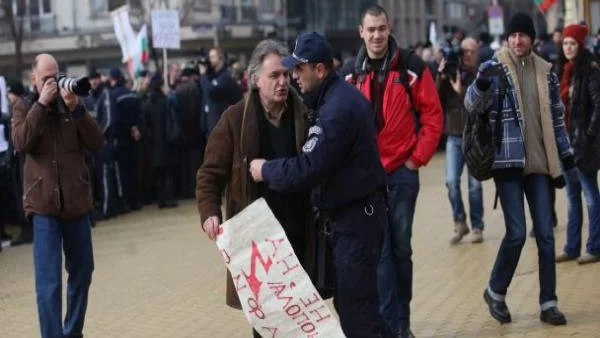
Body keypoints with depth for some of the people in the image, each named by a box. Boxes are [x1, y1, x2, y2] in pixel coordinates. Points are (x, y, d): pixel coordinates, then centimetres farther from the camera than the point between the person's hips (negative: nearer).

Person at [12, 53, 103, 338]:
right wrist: (41, 104, -17)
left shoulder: (72, 105, 7)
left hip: (77, 202, 3)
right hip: (43, 203, -3)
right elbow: (21, 144, -15)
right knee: (48, 281, -8)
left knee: (82, 273, 14)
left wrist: (76, 108, -15)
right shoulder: (24, 108, 3)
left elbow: (96, 143, -5)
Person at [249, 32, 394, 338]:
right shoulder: (342, 95, 12)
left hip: (355, 218, -11)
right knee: (350, 302, 16)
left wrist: (266, 171, -9)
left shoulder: (336, 109, -21)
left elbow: (308, 169, -24)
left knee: (356, 312, -6)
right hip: (357, 211, 11)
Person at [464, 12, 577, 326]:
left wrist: (567, 158, 15)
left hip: (539, 162, 4)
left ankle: (548, 303, 10)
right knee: (517, 233, -8)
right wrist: (481, 84, -35)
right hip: (508, 161, -4)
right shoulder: (495, 67, -1)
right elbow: (472, 105, -14)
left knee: (545, 235, 3)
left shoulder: (545, 72, 10)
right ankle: (495, 291, 13)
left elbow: (556, 119, 17)